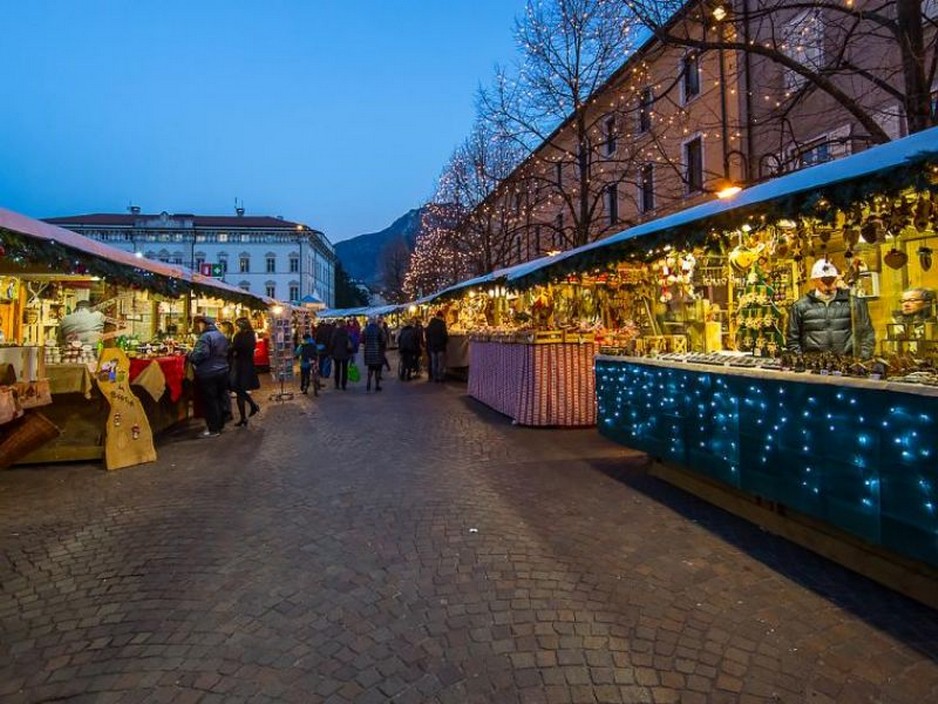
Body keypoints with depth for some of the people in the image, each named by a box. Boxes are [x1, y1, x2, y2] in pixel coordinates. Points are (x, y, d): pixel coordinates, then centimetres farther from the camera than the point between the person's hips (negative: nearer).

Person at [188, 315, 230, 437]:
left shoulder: (205, 337, -16)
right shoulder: (222, 336, 13)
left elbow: (199, 355, -24)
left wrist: (190, 355, -6)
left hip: (208, 374, -9)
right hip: (223, 371, 9)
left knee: (209, 402, -1)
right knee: (220, 399, 13)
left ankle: (213, 429, 3)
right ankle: (219, 425, 22)